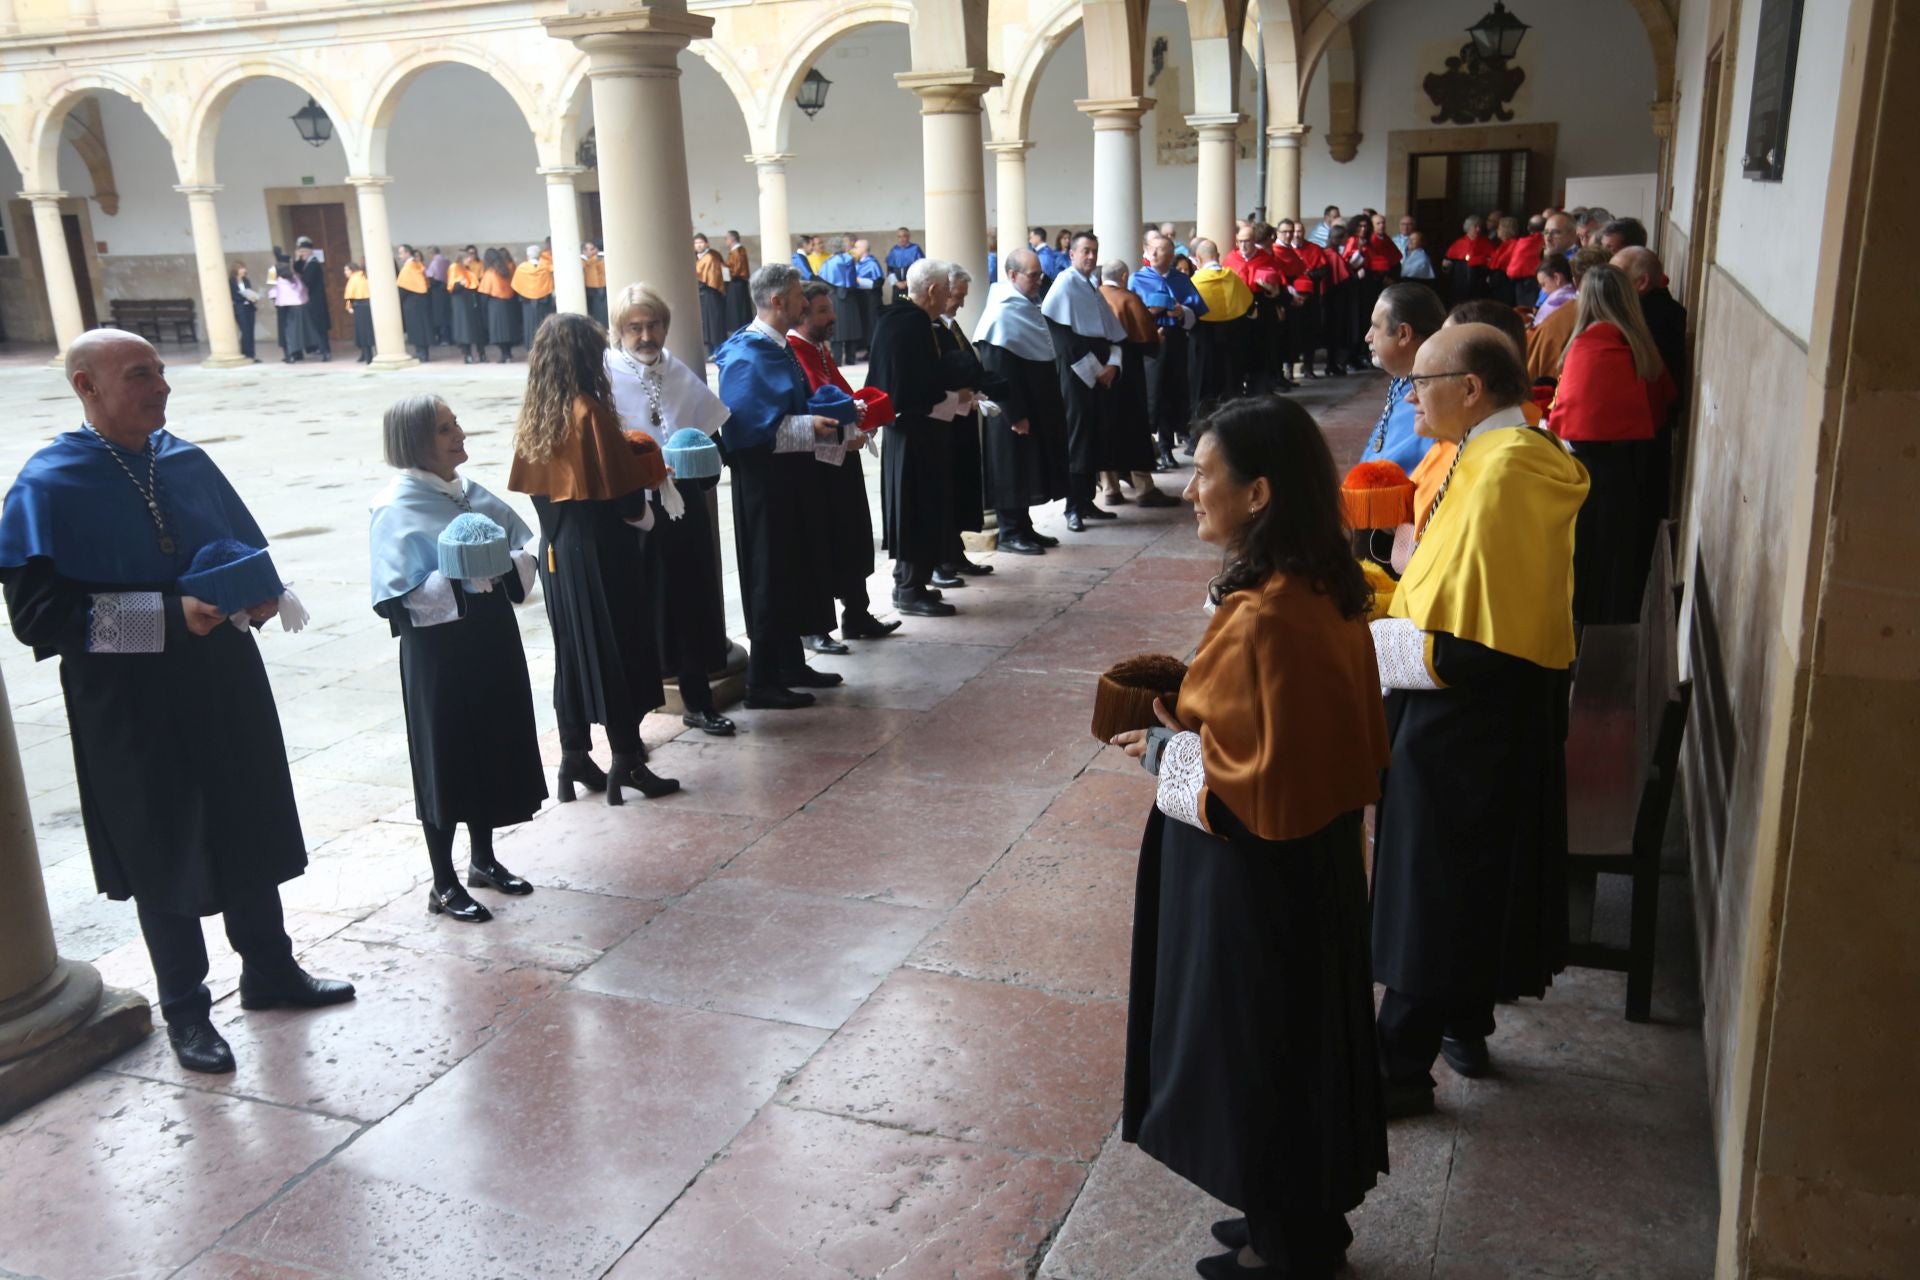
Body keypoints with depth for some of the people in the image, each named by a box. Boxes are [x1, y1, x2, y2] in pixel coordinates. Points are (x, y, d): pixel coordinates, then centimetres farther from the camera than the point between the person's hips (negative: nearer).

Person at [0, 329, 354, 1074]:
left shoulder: (186, 462, 4)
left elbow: (249, 550, 14)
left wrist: (263, 595, -9)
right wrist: (168, 614, -26)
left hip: (227, 682, 5)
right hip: (132, 704, -5)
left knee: (251, 833, 16)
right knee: (166, 853, 9)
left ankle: (270, 970, 36)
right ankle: (185, 1010, 27)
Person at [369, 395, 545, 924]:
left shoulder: (475, 494, 7)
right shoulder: (396, 509, -13)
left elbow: (526, 550, 8)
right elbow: (401, 598, -18)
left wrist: (505, 565, -12)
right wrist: (461, 577, -27)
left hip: (492, 641, 7)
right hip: (438, 652, -7)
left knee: (494, 748, 15)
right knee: (446, 761, 3)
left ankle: (483, 859, 34)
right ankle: (444, 885, 17)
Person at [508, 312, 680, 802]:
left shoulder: (533, 416, 4)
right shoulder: (591, 411, -17)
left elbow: (531, 485, 9)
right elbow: (621, 488, -17)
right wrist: (642, 516, 1)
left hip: (556, 551, 7)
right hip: (601, 551, -7)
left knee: (573, 651, 15)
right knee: (619, 648, 3)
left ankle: (574, 759, 21)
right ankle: (626, 762, 9)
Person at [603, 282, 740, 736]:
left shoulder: (681, 375, 7)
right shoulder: (606, 376, -7)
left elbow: (711, 436, 15)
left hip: (684, 506, 5)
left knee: (692, 597, 10)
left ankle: (697, 700, 24)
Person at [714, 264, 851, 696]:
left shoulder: (778, 348, 11)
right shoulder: (747, 356, -18)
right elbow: (748, 425, -24)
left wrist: (831, 418, 5)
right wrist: (809, 427, -24)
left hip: (788, 475, 10)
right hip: (763, 479, -10)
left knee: (796, 572, 17)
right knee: (771, 578, -2)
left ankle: (792, 665, 29)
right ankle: (762, 681, 8)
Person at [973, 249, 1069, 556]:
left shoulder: (1029, 305, 10)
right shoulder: (1002, 313, -18)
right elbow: (999, 372, -21)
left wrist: (1050, 403, 16)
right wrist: (1015, 415, -21)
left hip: (1037, 403, 9)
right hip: (1014, 409, -9)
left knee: (1030, 468, 15)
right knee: (1012, 470, 0)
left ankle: (1024, 527, 24)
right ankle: (1010, 532, 10)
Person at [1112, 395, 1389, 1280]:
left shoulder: (1262, 619, -29)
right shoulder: (1324, 588, 0)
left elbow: (1258, 786, -27)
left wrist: (1166, 749, -13)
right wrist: (1187, 721, 4)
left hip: (1255, 882, -9)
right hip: (1315, 862, 9)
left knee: (1258, 1053, 11)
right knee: (1300, 1042, 23)